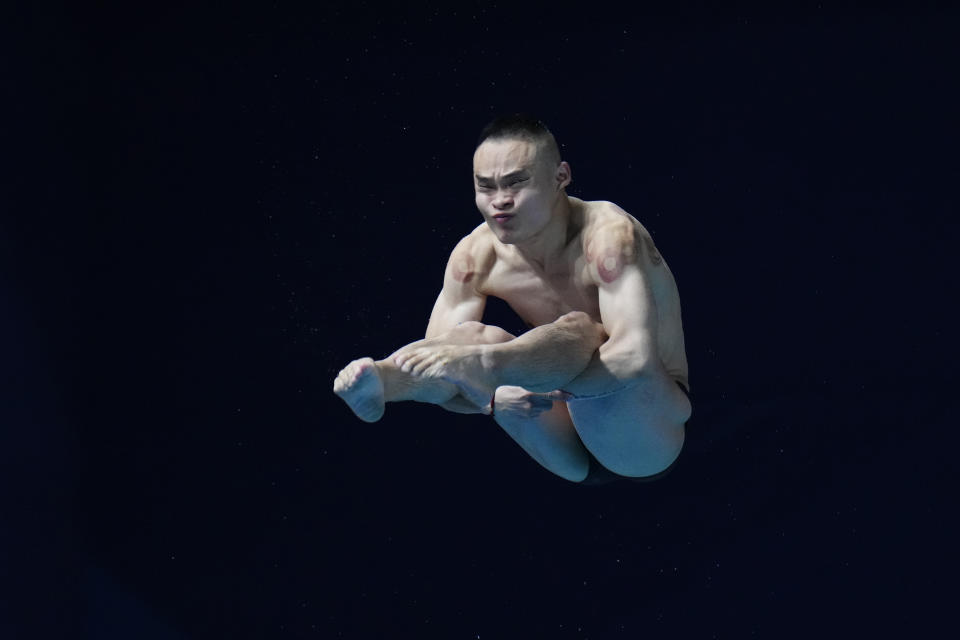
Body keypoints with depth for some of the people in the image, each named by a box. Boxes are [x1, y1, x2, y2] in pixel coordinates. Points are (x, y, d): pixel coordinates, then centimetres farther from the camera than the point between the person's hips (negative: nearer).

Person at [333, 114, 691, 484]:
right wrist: (494, 398, -28)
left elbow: (635, 356, -34)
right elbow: (434, 365, -4)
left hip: (650, 437, -5)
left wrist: (484, 368, -42)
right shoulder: (475, 256, -4)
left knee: (579, 331, -33)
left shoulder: (608, 235, -20)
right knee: (475, 337, -18)